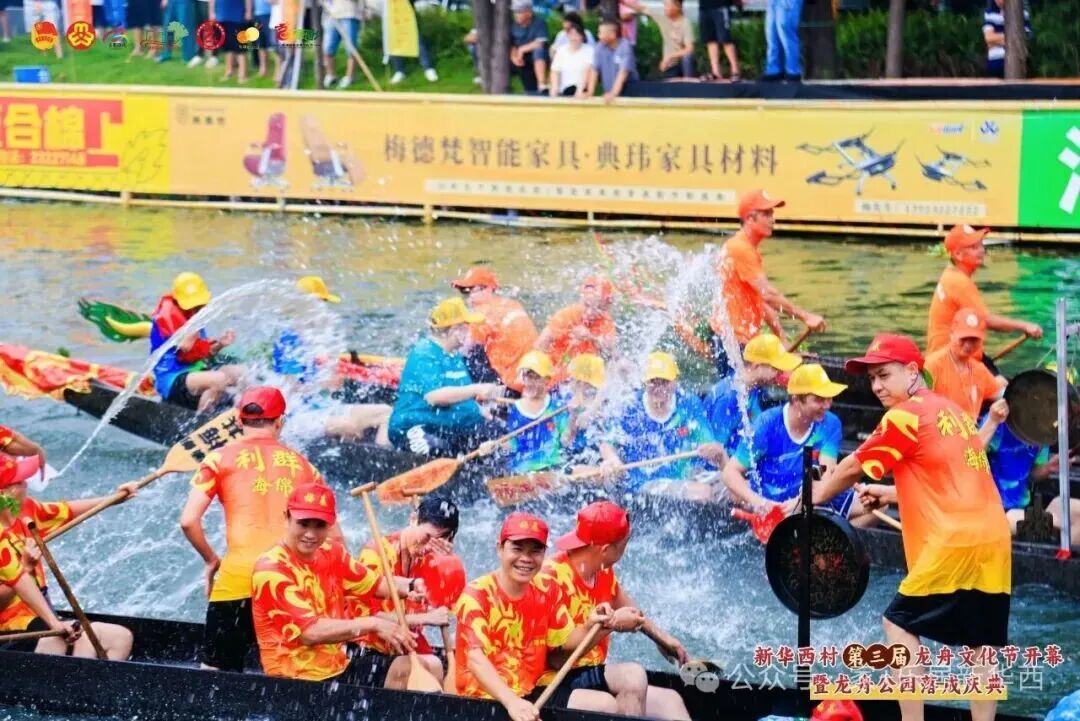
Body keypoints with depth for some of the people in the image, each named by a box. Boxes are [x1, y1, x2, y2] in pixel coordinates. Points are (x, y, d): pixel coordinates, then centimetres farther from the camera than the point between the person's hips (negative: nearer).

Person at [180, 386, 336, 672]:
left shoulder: (220, 459, 7)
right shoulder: (302, 464, 15)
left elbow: (188, 521, -2)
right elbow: (333, 533, 12)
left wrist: (211, 560, 13)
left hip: (238, 577, -2)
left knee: (215, 671, 2)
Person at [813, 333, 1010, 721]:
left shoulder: (906, 415, -4)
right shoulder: (953, 411, 19)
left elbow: (852, 469, 3)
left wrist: (809, 499, 16)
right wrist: (888, 494, 29)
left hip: (955, 541, -8)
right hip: (994, 538, 8)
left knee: (899, 624, 1)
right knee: (979, 645, 10)